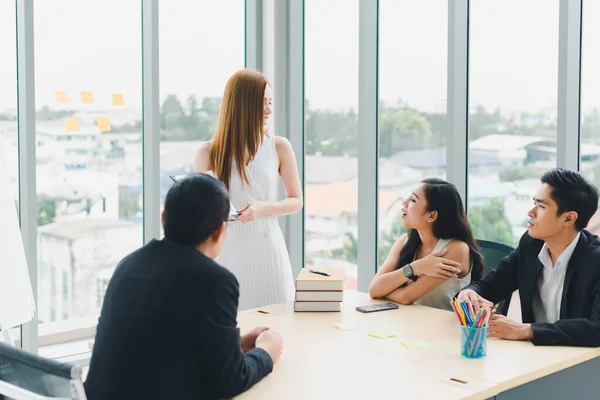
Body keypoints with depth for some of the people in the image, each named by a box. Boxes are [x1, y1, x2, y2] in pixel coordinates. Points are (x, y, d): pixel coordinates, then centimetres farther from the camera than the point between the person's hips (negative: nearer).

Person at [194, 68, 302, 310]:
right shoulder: (209, 153, -1)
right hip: (227, 252, 0)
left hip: (267, 251, 1)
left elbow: (296, 202, 5)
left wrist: (263, 208, -12)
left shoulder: (279, 147, 0)